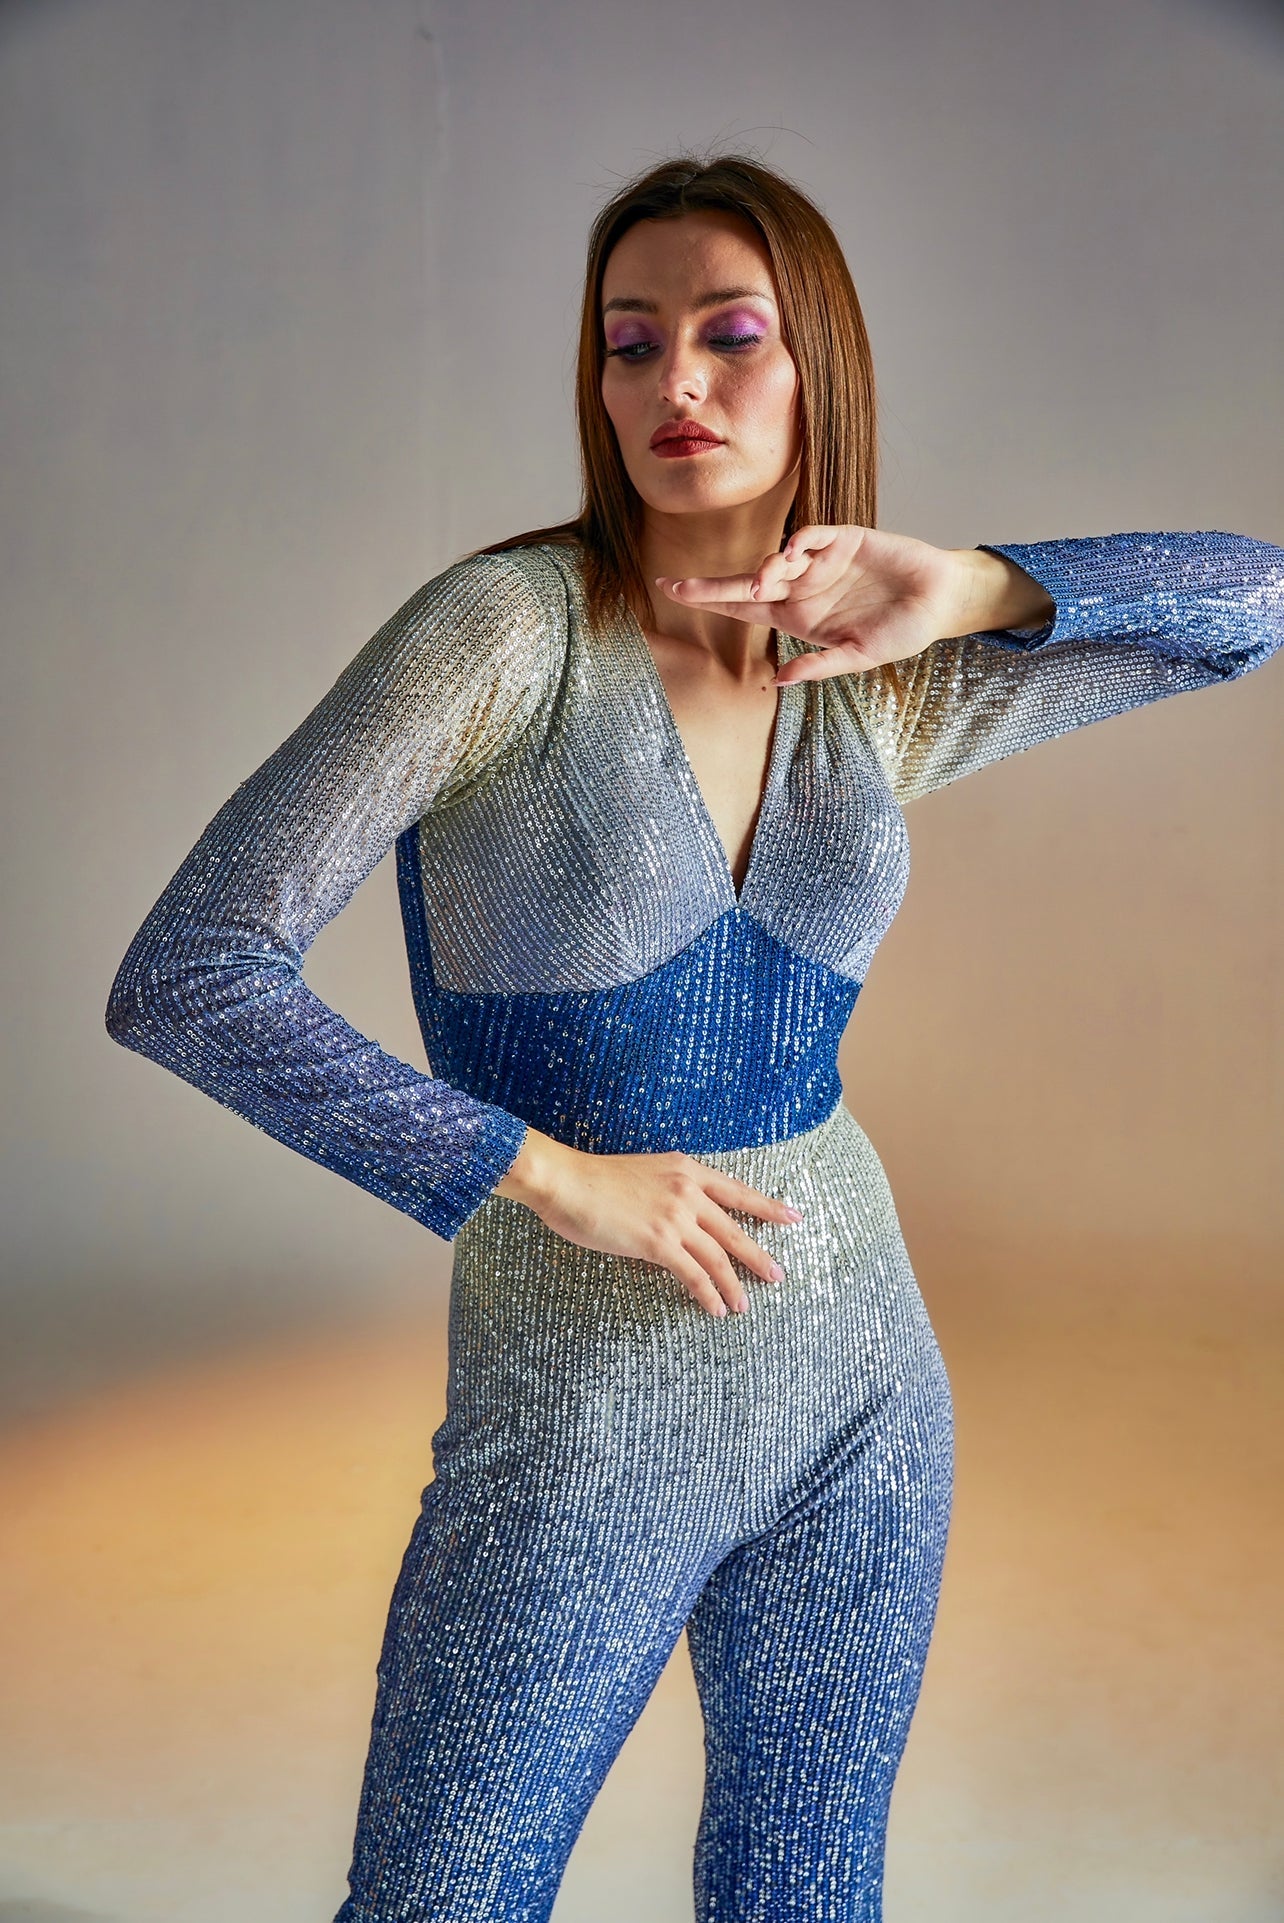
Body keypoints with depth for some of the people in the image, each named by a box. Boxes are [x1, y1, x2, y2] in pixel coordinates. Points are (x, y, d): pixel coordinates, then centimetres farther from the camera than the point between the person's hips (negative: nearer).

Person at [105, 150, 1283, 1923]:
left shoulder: (882, 697, -1)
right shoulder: (505, 628, -14)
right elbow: (183, 979, -18)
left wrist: (980, 591, -12)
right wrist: (550, 1173, -18)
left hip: (860, 1388, 4)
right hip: (579, 1425, -4)